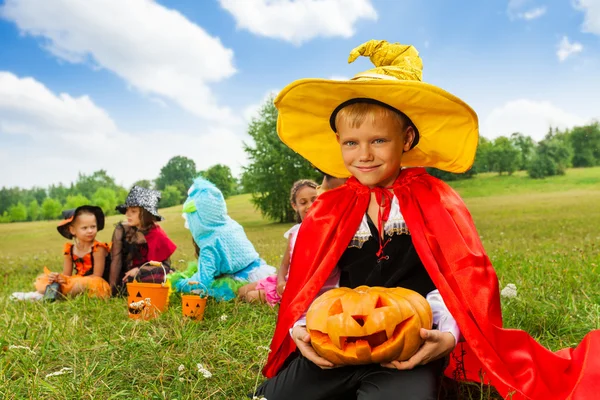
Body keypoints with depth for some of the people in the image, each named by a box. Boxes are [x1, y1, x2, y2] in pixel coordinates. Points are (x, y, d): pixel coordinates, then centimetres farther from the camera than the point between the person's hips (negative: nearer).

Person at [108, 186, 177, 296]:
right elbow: (116, 261, -8)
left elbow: (166, 264, -5)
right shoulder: (122, 229, -7)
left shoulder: (157, 233, -4)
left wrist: (139, 270, -15)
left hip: (146, 274, 2)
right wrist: (112, 289, -14)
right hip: (125, 277, -2)